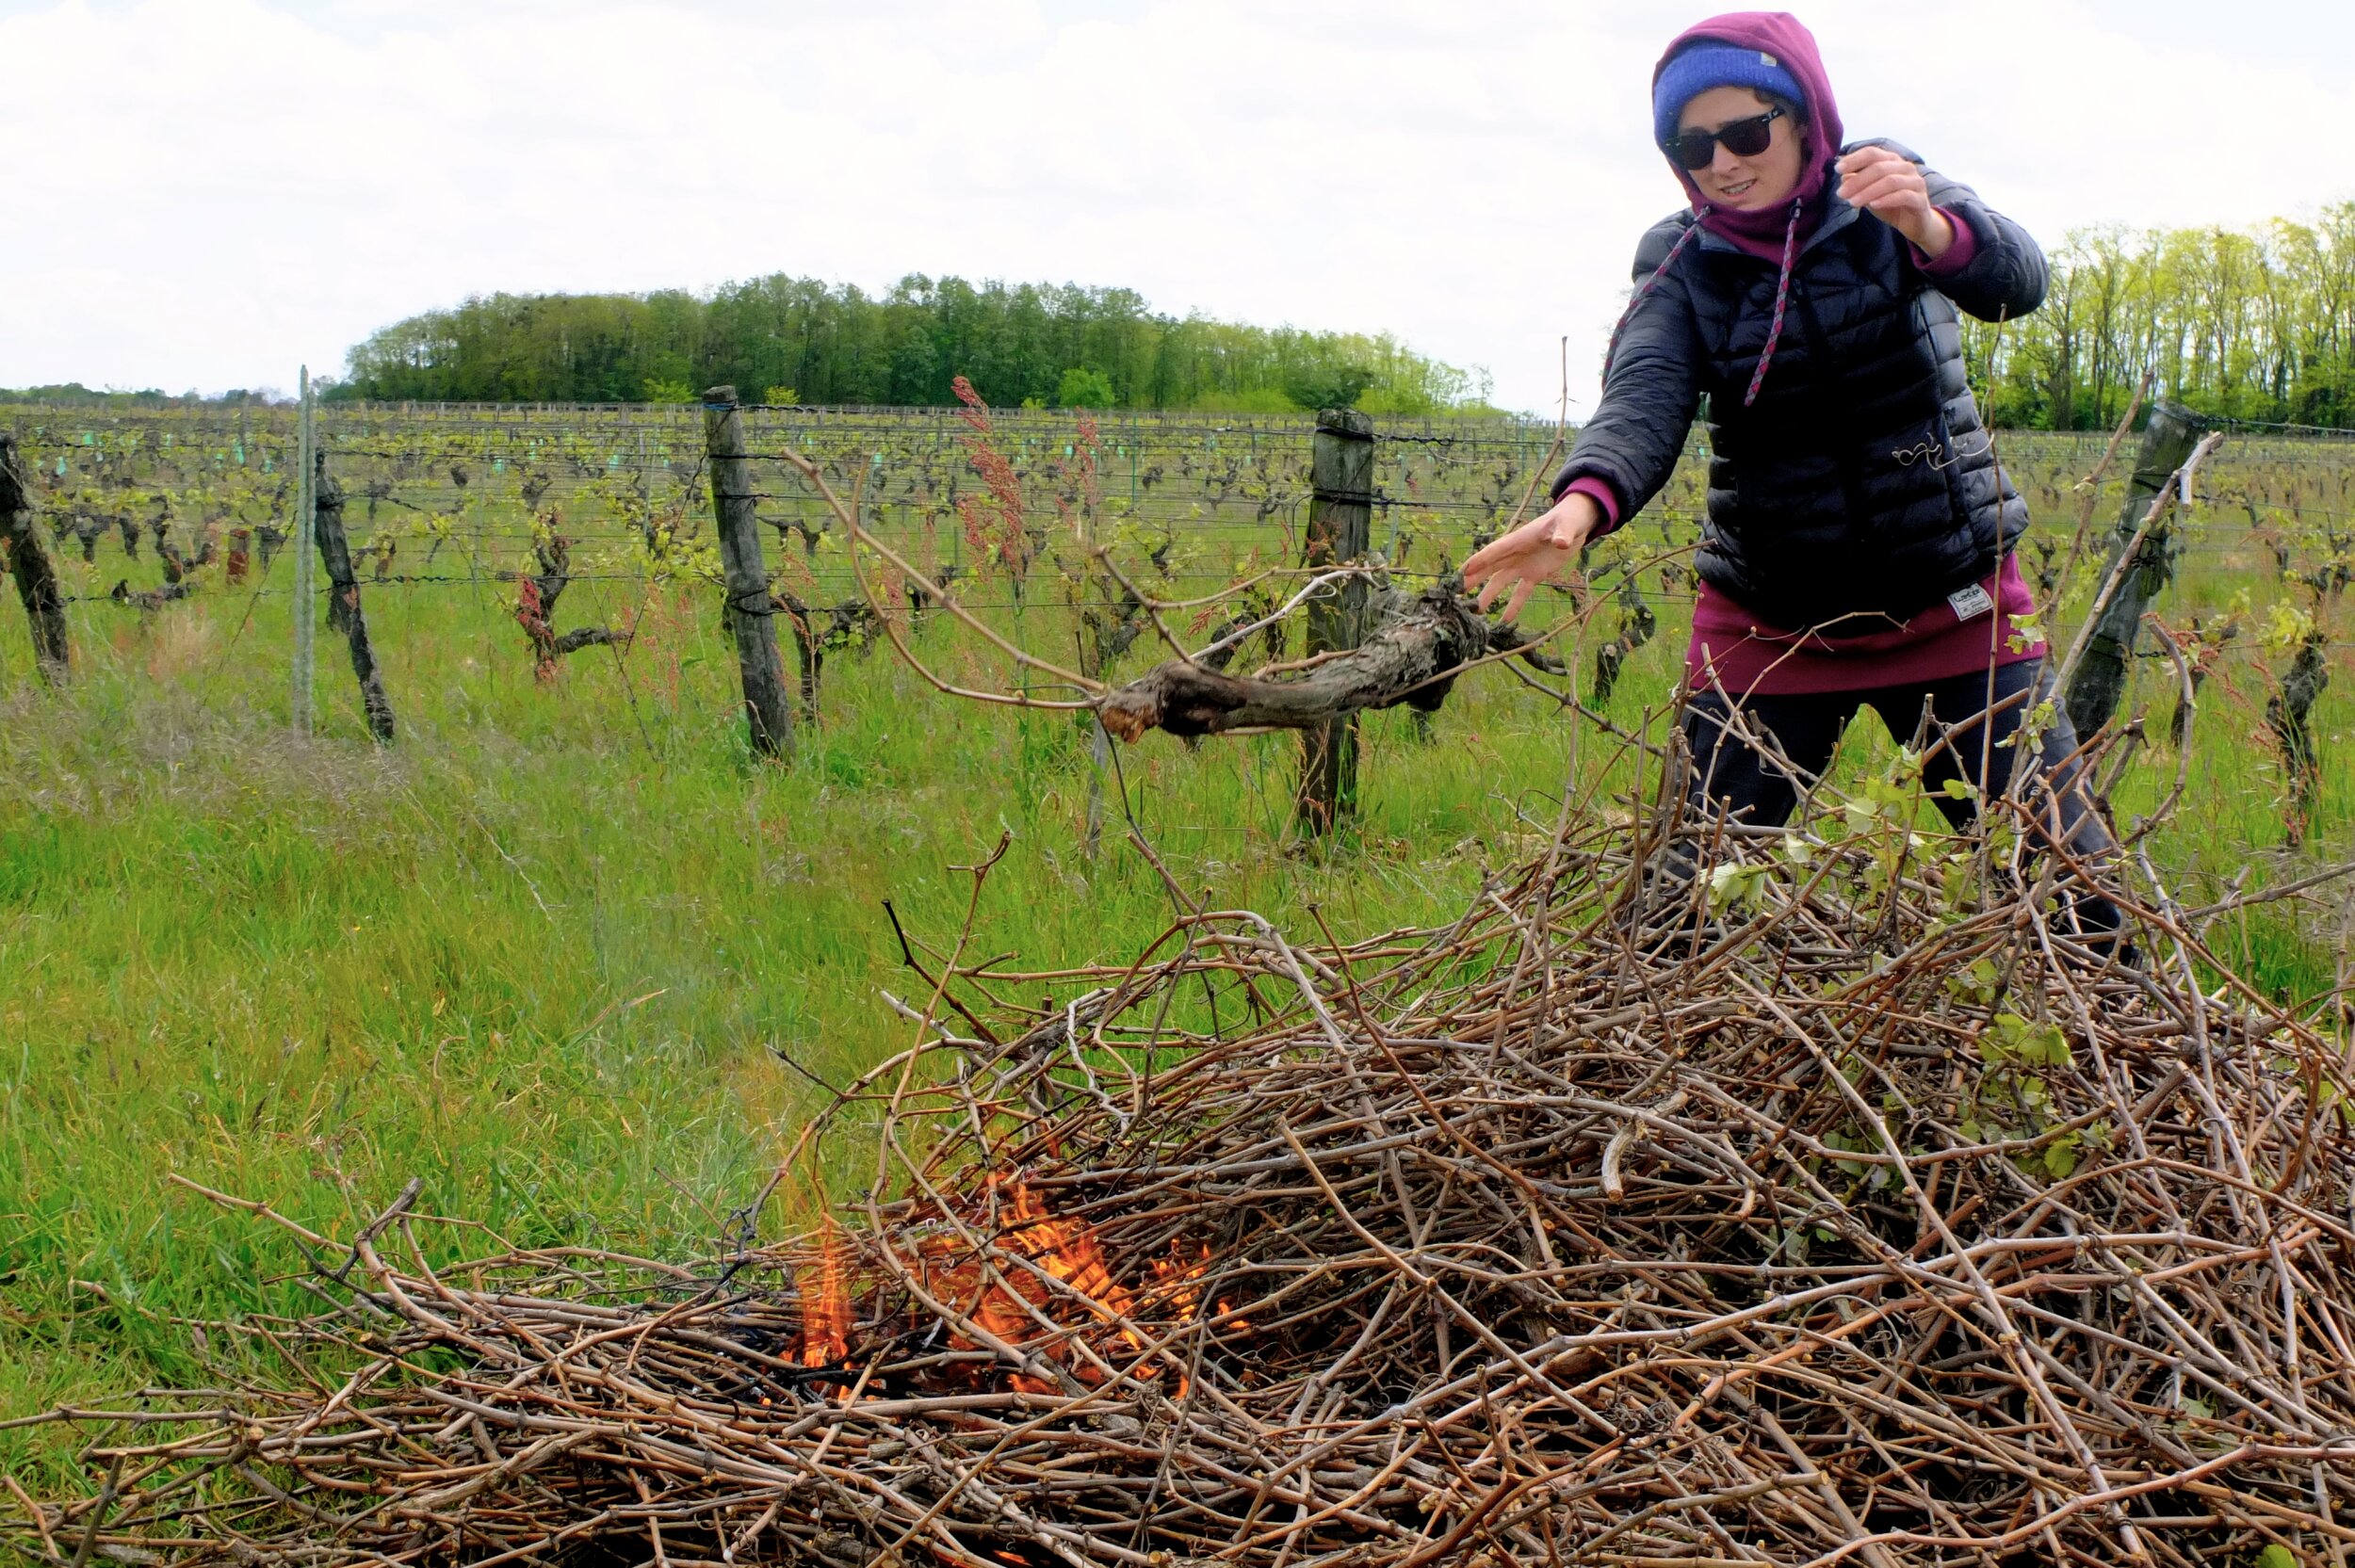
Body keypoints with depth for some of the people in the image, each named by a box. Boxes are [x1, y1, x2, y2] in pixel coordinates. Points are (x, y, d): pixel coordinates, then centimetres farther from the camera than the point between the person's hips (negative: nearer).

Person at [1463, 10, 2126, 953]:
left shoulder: (1895, 203, -4)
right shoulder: (1681, 265, -3)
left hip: (1955, 612, 0)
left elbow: (2015, 280, -22)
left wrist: (1929, 228, -46)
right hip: (1768, 628, 1)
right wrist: (1582, 503, -42)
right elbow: (1643, 400, -20)